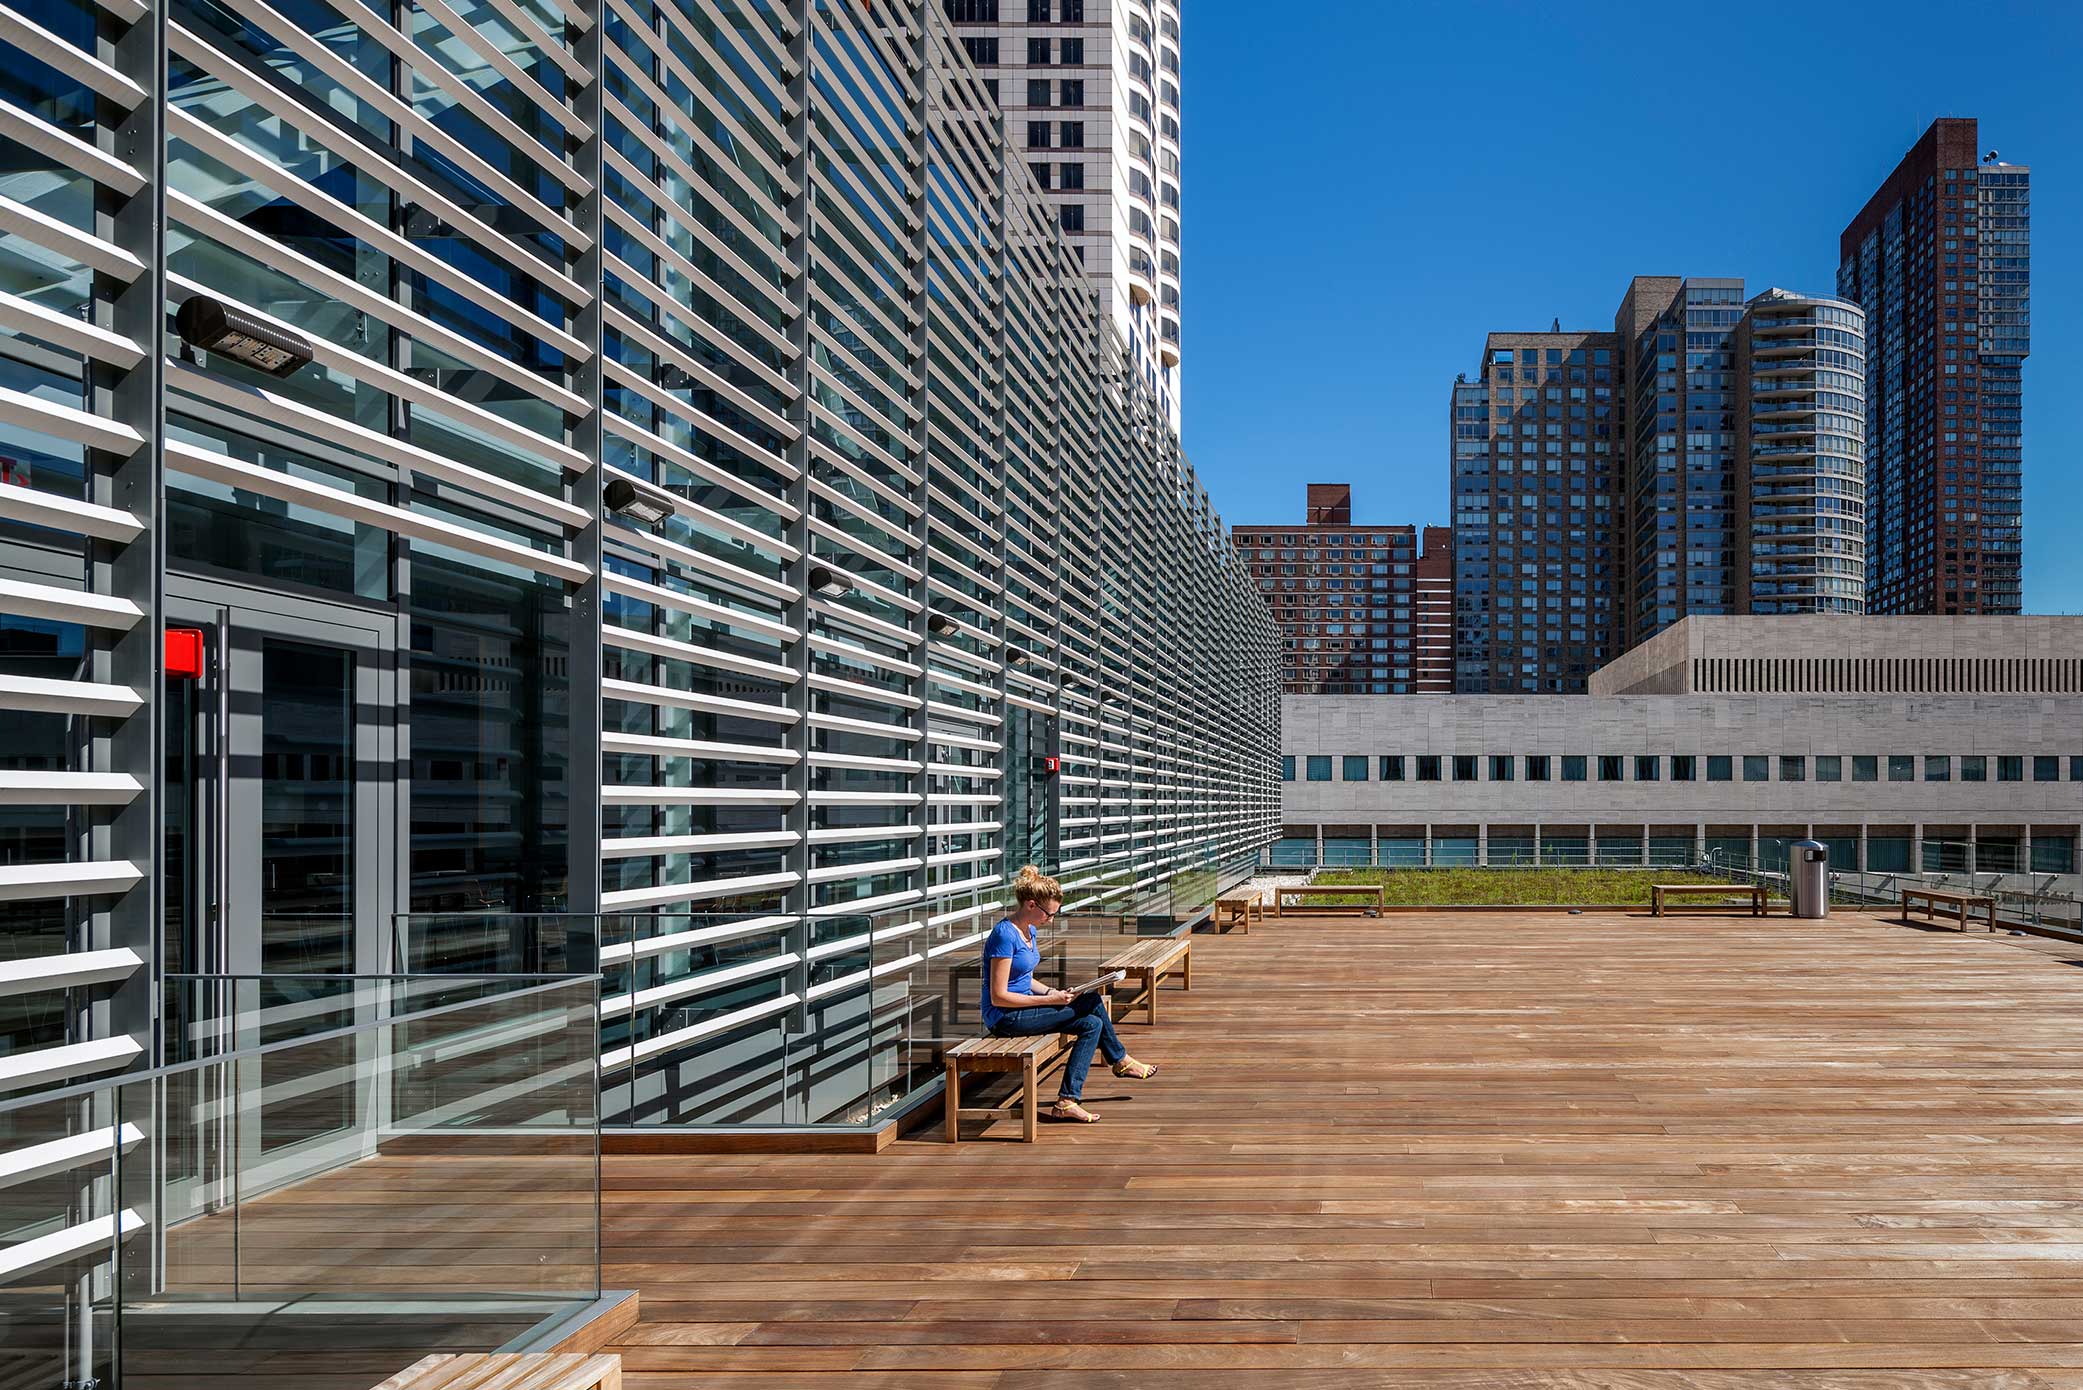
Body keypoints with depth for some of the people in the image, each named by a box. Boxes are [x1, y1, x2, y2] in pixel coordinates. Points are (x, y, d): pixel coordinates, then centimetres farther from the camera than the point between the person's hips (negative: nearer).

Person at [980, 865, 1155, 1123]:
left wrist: (1051, 993, 0)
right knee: (1091, 1001, -14)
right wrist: (1050, 1000, -20)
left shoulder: (1028, 931, 9)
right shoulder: (1005, 935, -20)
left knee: (1091, 1023, -8)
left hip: (1022, 1006, 10)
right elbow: (998, 997, -21)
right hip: (1004, 1018, -10)